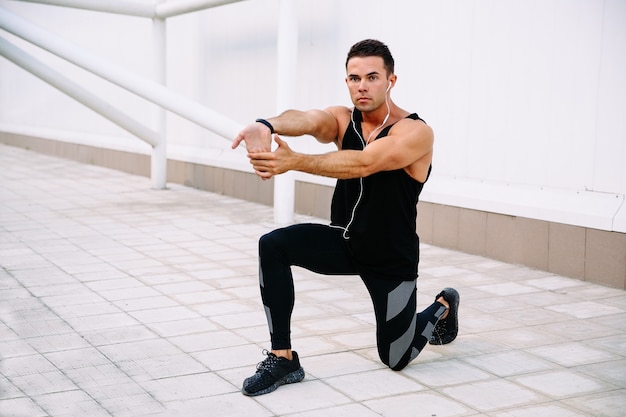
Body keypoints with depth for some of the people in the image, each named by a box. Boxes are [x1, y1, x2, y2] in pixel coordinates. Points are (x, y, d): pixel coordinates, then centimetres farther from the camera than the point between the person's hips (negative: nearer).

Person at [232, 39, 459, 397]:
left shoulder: (416, 132, -22)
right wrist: (267, 126, -55)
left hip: (391, 260, -4)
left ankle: (443, 308, 40)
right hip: (344, 243, 4)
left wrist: (294, 161, -51)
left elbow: (363, 164, -39)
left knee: (396, 358, 8)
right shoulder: (342, 119, -7)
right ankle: (283, 359, -10)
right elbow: (306, 119, -31)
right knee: (273, 246, -21)